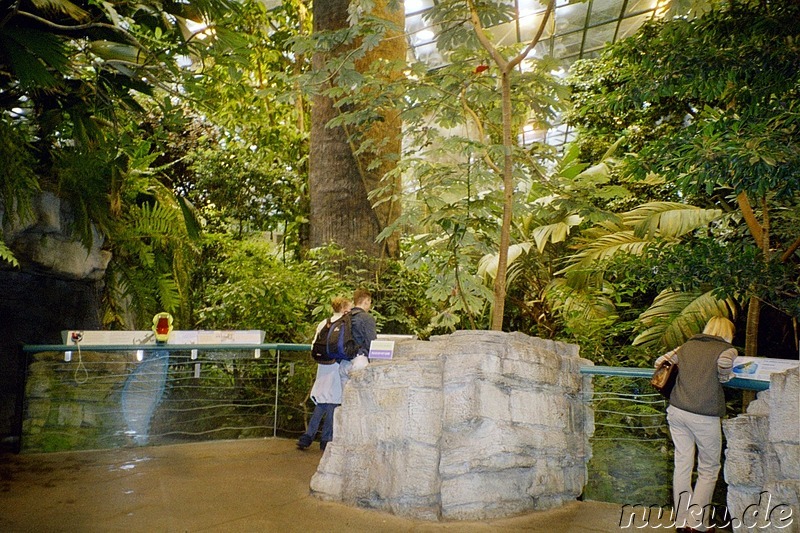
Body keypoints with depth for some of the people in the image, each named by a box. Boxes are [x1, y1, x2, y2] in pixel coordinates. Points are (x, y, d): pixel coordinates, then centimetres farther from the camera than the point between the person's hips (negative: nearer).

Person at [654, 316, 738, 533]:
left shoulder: (687, 345, 13)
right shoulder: (727, 349, 0)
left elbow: (660, 362, 15)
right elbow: (724, 366, -14)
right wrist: (726, 377, 7)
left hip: (676, 411, 5)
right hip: (704, 416, -5)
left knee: (682, 464, 12)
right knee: (708, 470, 11)